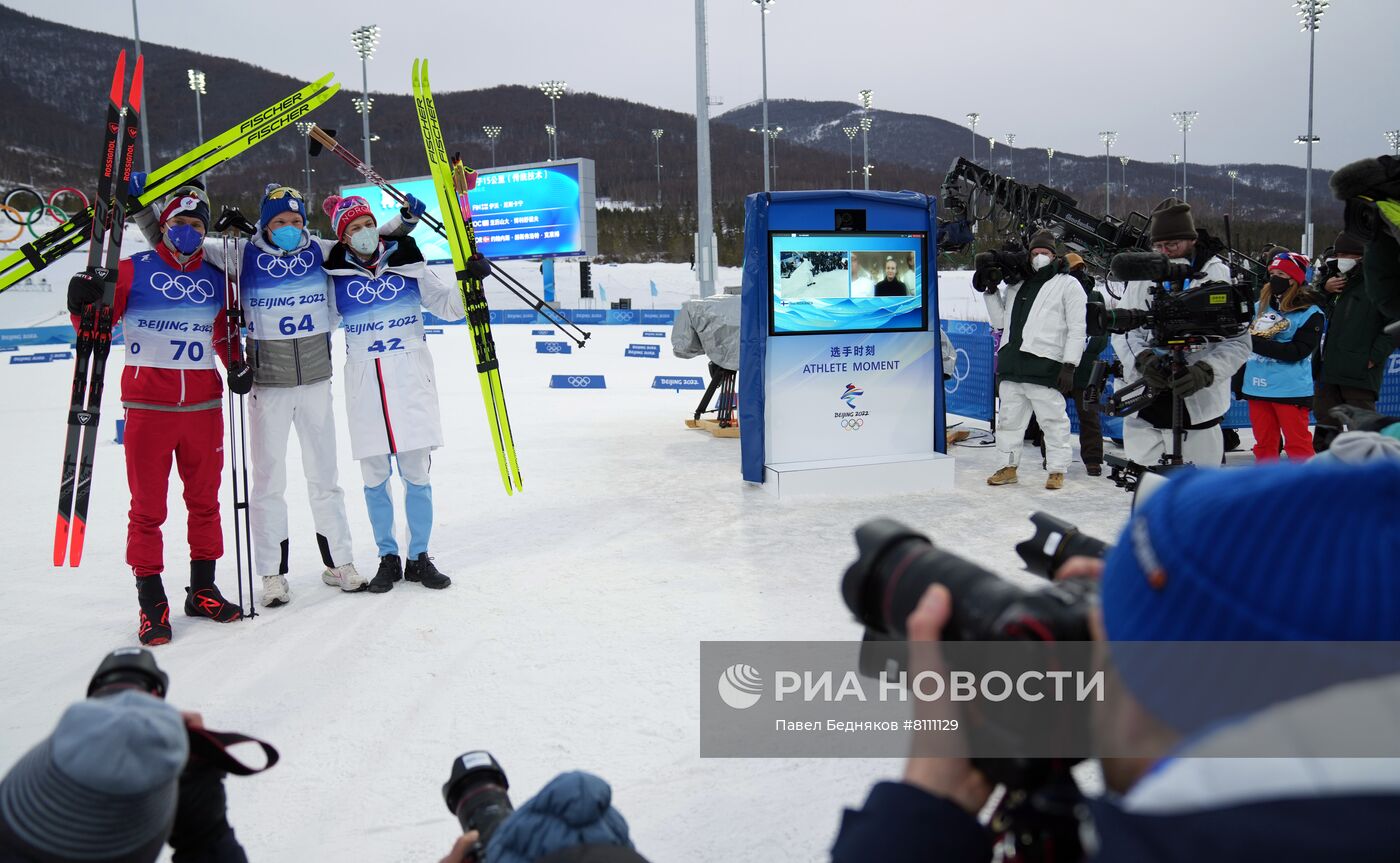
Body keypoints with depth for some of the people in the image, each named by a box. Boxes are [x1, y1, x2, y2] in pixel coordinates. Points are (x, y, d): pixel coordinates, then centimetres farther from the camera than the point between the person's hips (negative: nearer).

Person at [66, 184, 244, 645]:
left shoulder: (215, 279, 12)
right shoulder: (133, 270, 1)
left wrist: (237, 367, 5)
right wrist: (84, 302, -21)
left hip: (203, 403, 4)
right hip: (148, 403, -4)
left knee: (205, 499, 11)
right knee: (148, 505, -1)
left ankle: (203, 589, 22)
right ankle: (151, 601, 6)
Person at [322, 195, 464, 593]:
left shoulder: (406, 261, 4)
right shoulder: (336, 273, 4)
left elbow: (445, 305, 5)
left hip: (410, 376, -1)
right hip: (364, 381, 1)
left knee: (416, 473, 3)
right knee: (375, 476, 6)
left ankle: (419, 558, 15)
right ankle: (388, 558, 19)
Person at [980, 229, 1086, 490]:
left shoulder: (1068, 285, 3)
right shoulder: (1016, 286, 21)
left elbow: (1076, 330, -3)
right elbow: (999, 322, 25)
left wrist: (1069, 366, -11)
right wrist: (991, 292, 15)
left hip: (1045, 367, -6)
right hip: (1012, 365, 6)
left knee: (1053, 420, -2)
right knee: (1009, 417, 10)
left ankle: (1057, 470, 6)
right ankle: (1009, 466, 21)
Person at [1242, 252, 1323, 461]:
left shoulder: (1310, 313, -9)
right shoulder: (1261, 306, 9)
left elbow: (1298, 351, -19)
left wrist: (1261, 344, -24)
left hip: (1291, 389, -6)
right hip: (1257, 387, 6)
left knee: (1297, 444, -2)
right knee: (1264, 444, 14)